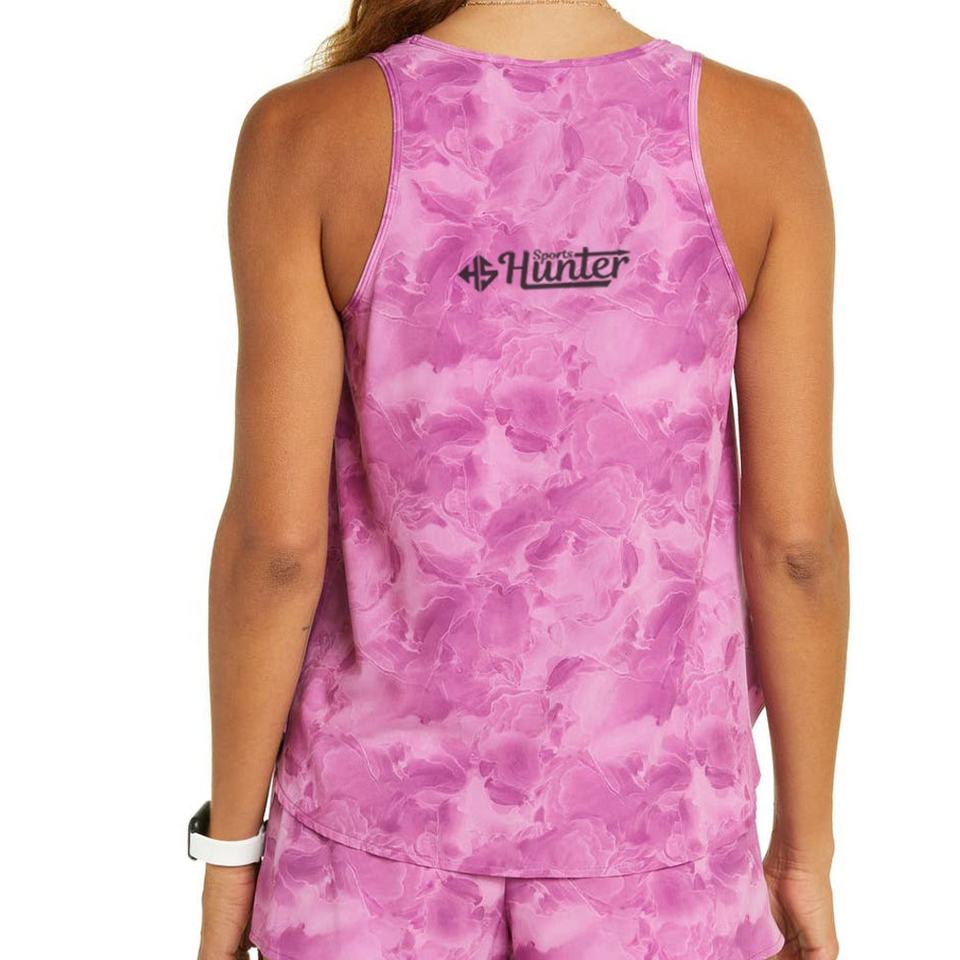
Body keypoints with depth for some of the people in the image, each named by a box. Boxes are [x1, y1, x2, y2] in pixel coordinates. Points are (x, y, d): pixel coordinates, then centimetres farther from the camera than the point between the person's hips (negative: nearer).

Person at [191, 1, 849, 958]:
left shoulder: (305, 136, -15)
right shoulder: (761, 134, -12)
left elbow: (276, 537, -14)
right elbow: (796, 532, -10)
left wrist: (230, 846, -1)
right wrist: (807, 841, 3)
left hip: (391, 786, 0)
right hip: (643, 811, 1)